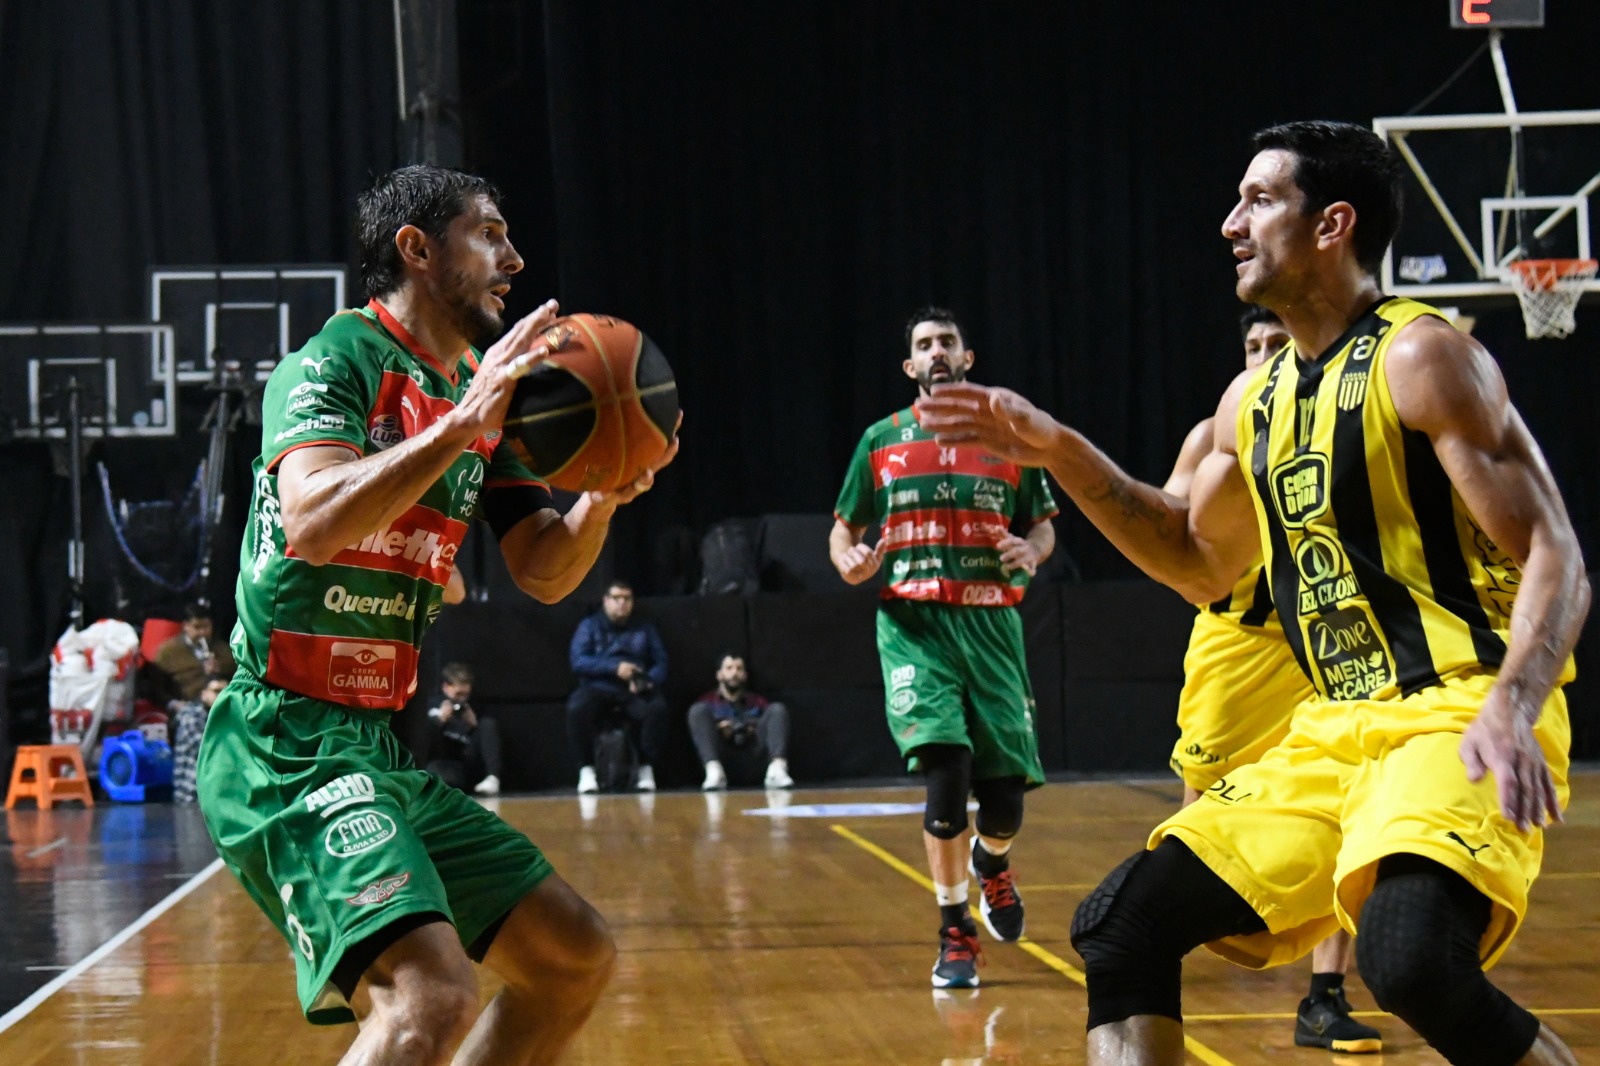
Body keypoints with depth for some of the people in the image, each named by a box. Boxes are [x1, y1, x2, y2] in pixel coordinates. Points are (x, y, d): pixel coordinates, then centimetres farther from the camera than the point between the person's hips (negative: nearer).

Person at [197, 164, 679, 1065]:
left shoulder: (480, 396, 16)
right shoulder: (335, 362, -9)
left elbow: (544, 574, 15)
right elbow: (316, 526, -27)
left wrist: (604, 494, -3)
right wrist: (459, 423, -28)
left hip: (383, 749, 10)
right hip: (289, 742, -10)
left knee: (578, 957, 13)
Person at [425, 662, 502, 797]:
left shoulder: (472, 709, 15)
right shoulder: (435, 707, 8)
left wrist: (474, 724, -9)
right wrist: (440, 720, -18)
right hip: (445, 763, -4)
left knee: (489, 724, -18)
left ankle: (493, 778, -30)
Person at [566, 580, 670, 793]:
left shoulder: (644, 629, 18)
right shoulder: (589, 626, 11)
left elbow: (661, 663, 8)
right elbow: (578, 661, -4)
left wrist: (647, 681, -15)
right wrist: (615, 667, -17)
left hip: (634, 691, 1)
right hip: (598, 687, -1)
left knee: (657, 707, -33)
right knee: (577, 708, -35)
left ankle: (647, 768, -21)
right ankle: (586, 769, -24)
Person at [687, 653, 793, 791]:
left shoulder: (758, 702, 28)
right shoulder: (708, 702, 22)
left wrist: (756, 732, -6)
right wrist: (717, 731, -12)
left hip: (753, 747, 1)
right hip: (724, 749, -1)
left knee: (777, 709, -16)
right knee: (698, 710, -21)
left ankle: (777, 769, -43)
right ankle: (714, 771, -45)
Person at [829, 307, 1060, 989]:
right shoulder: (882, 441, 9)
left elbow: (1043, 524, 15)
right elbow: (844, 529, 14)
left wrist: (1032, 551, -8)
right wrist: (848, 560, -9)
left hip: (992, 623, 1)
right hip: (914, 624, -1)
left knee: (1005, 791, -2)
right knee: (945, 773, -18)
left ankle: (991, 862, 36)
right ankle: (955, 933, -3)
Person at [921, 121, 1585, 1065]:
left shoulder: (1422, 358, -9)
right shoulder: (1252, 401, 14)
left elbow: (1555, 559, -14)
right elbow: (1203, 566, 27)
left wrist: (1511, 710, -31)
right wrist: (1060, 453, 17)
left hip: (1458, 717, -8)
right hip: (1335, 730, 8)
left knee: (1411, 952, -34)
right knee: (1120, 923, 2)